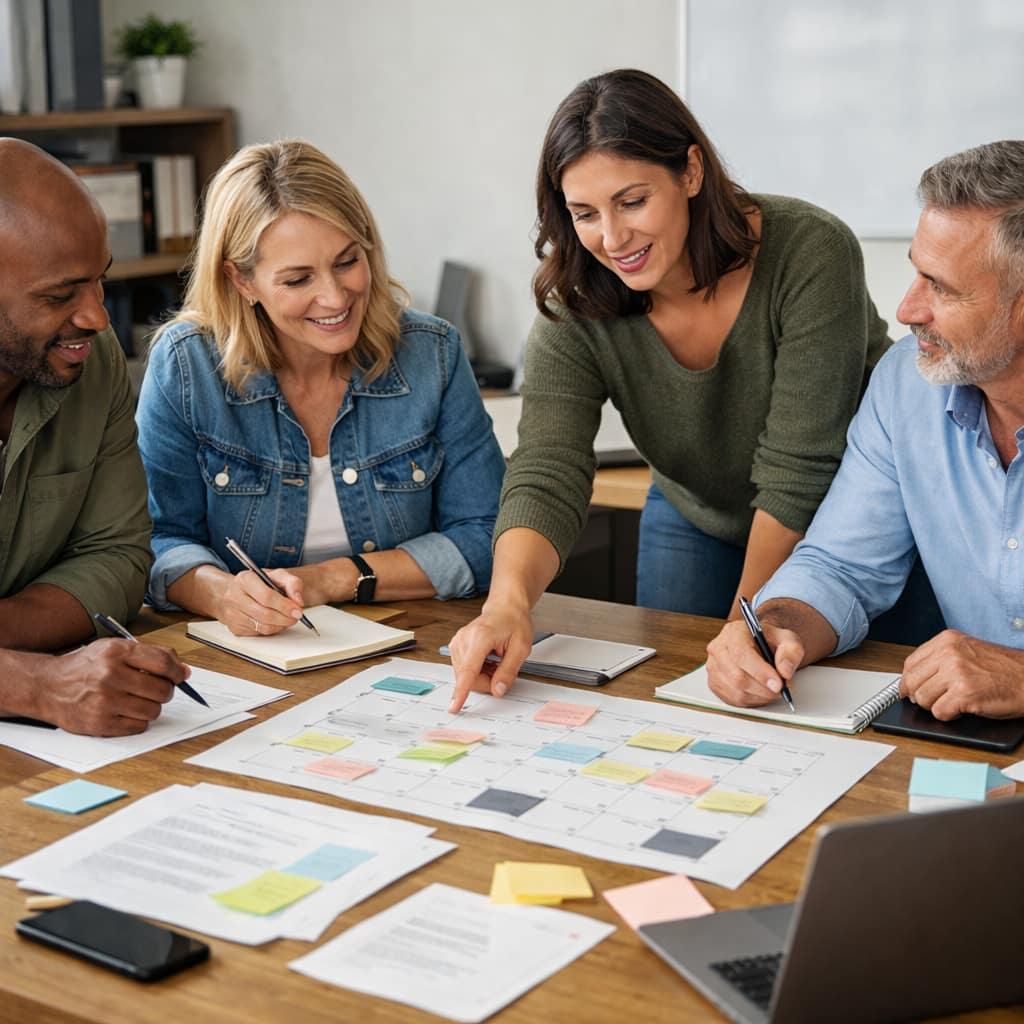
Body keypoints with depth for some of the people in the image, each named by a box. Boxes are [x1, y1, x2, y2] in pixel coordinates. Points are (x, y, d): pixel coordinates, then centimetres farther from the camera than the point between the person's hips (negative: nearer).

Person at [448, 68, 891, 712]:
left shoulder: (811, 254, -31)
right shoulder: (576, 315, -21)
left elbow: (796, 472, -29)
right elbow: (545, 477, -31)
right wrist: (510, 601, -51)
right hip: (698, 523, 3)